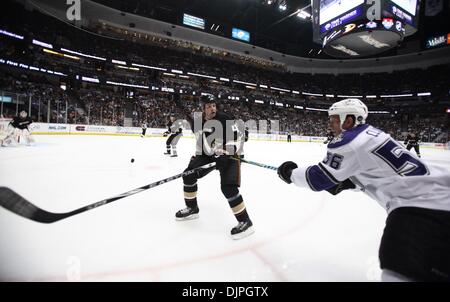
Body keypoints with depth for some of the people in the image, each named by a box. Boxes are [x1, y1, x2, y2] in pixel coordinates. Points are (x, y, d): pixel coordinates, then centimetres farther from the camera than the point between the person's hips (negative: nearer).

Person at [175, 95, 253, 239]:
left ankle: (245, 221, -9)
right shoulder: (198, 123, 1)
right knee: (188, 175, 2)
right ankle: (192, 208, 22)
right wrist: (197, 155, 13)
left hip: (228, 155, -6)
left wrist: (228, 151, -30)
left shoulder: (225, 119, -18)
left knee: (228, 187, -23)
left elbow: (238, 136, -19)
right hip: (208, 155, 7)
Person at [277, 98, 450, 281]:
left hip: (423, 202, -11)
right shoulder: (370, 134, 15)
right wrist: (346, 182, 15)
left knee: (399, 272, -12)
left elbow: (319, 179, -8)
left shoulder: (349, 141, -14)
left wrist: (291, 173, 6)